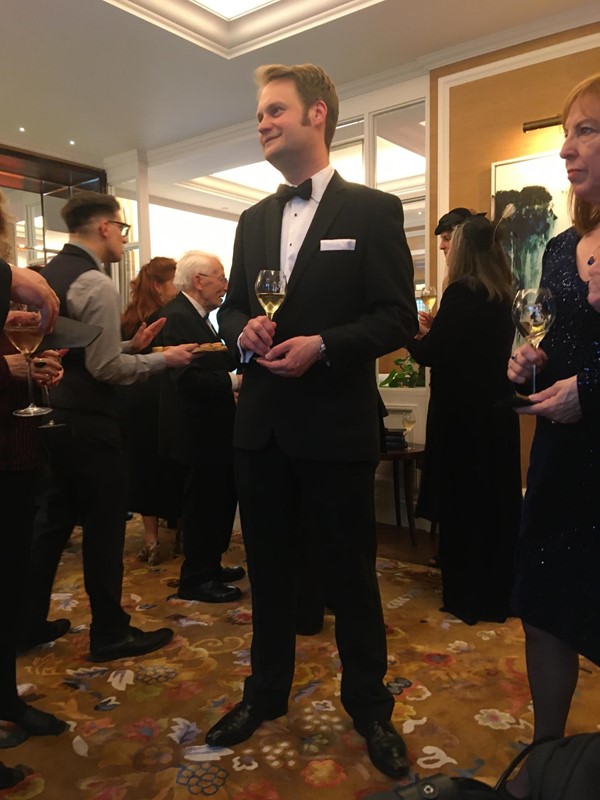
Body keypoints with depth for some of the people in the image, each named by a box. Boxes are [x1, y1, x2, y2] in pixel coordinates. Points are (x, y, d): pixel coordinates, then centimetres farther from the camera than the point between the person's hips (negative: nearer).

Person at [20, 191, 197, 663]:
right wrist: (163, 359, -11)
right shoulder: (96, 283, -17)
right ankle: (110, 633, 16)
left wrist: (130, 345, 11)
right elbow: (105, 368, -21)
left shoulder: (48, 274, 12)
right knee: (104, 527, 3)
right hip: (88, 424, -9)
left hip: (55, 418, 9)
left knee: (53, 519, 17)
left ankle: (30, 623, 29)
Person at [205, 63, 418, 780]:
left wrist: (322, 345, -19)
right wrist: (243, 330, -6)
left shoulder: (373, 211, -2)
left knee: (349, 573, 8)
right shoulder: (253, 221, 14)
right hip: (261, 425, 5)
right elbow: (231, 306, 17)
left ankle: (368, 705, 30)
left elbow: (399, 317, -6)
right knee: (269, 567, 17)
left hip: (336, 426, -5)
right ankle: (266, 693, 38)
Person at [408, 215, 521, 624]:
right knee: (496, 499, 14)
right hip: (496, 410, 8)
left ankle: (470, 596, 15)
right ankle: (498, 593, 27)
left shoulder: (462, 292, -15)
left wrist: (414, 337, 3)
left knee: (463, 500, 4)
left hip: (464, 413, -8)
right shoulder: (503, 296, 8)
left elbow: (430, 353, -16)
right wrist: (432, 334, 15)